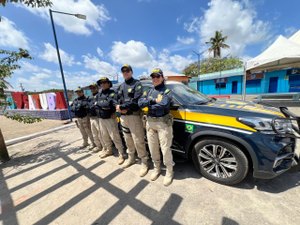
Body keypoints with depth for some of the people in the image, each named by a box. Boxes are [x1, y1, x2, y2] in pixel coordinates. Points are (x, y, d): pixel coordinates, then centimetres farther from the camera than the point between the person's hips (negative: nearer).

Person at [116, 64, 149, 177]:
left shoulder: (137, 84, -3)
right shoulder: (121, 86, 18)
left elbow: (136, 101, -16)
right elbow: (118, 100, 13)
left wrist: (122, 107, -15)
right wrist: (121, 109, -8)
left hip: (134, 116, -6)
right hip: (123, 116, 7)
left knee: (138, 141, -4)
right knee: (128, 139, 17)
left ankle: (144, 163, 13)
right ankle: (131, 158, 36)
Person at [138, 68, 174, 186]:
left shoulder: (167, 91, -4)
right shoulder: (149, 91, 12)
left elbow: (164, 104, -24)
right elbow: (140, 103, -4)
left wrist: (149, 104, -11)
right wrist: (154, 100, -15)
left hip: (163, 123, -5)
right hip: (150, 122, 5)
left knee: (165, 149, 3)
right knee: (153, 148, 15)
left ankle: (169, 172, 27)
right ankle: (156, 169, 38)